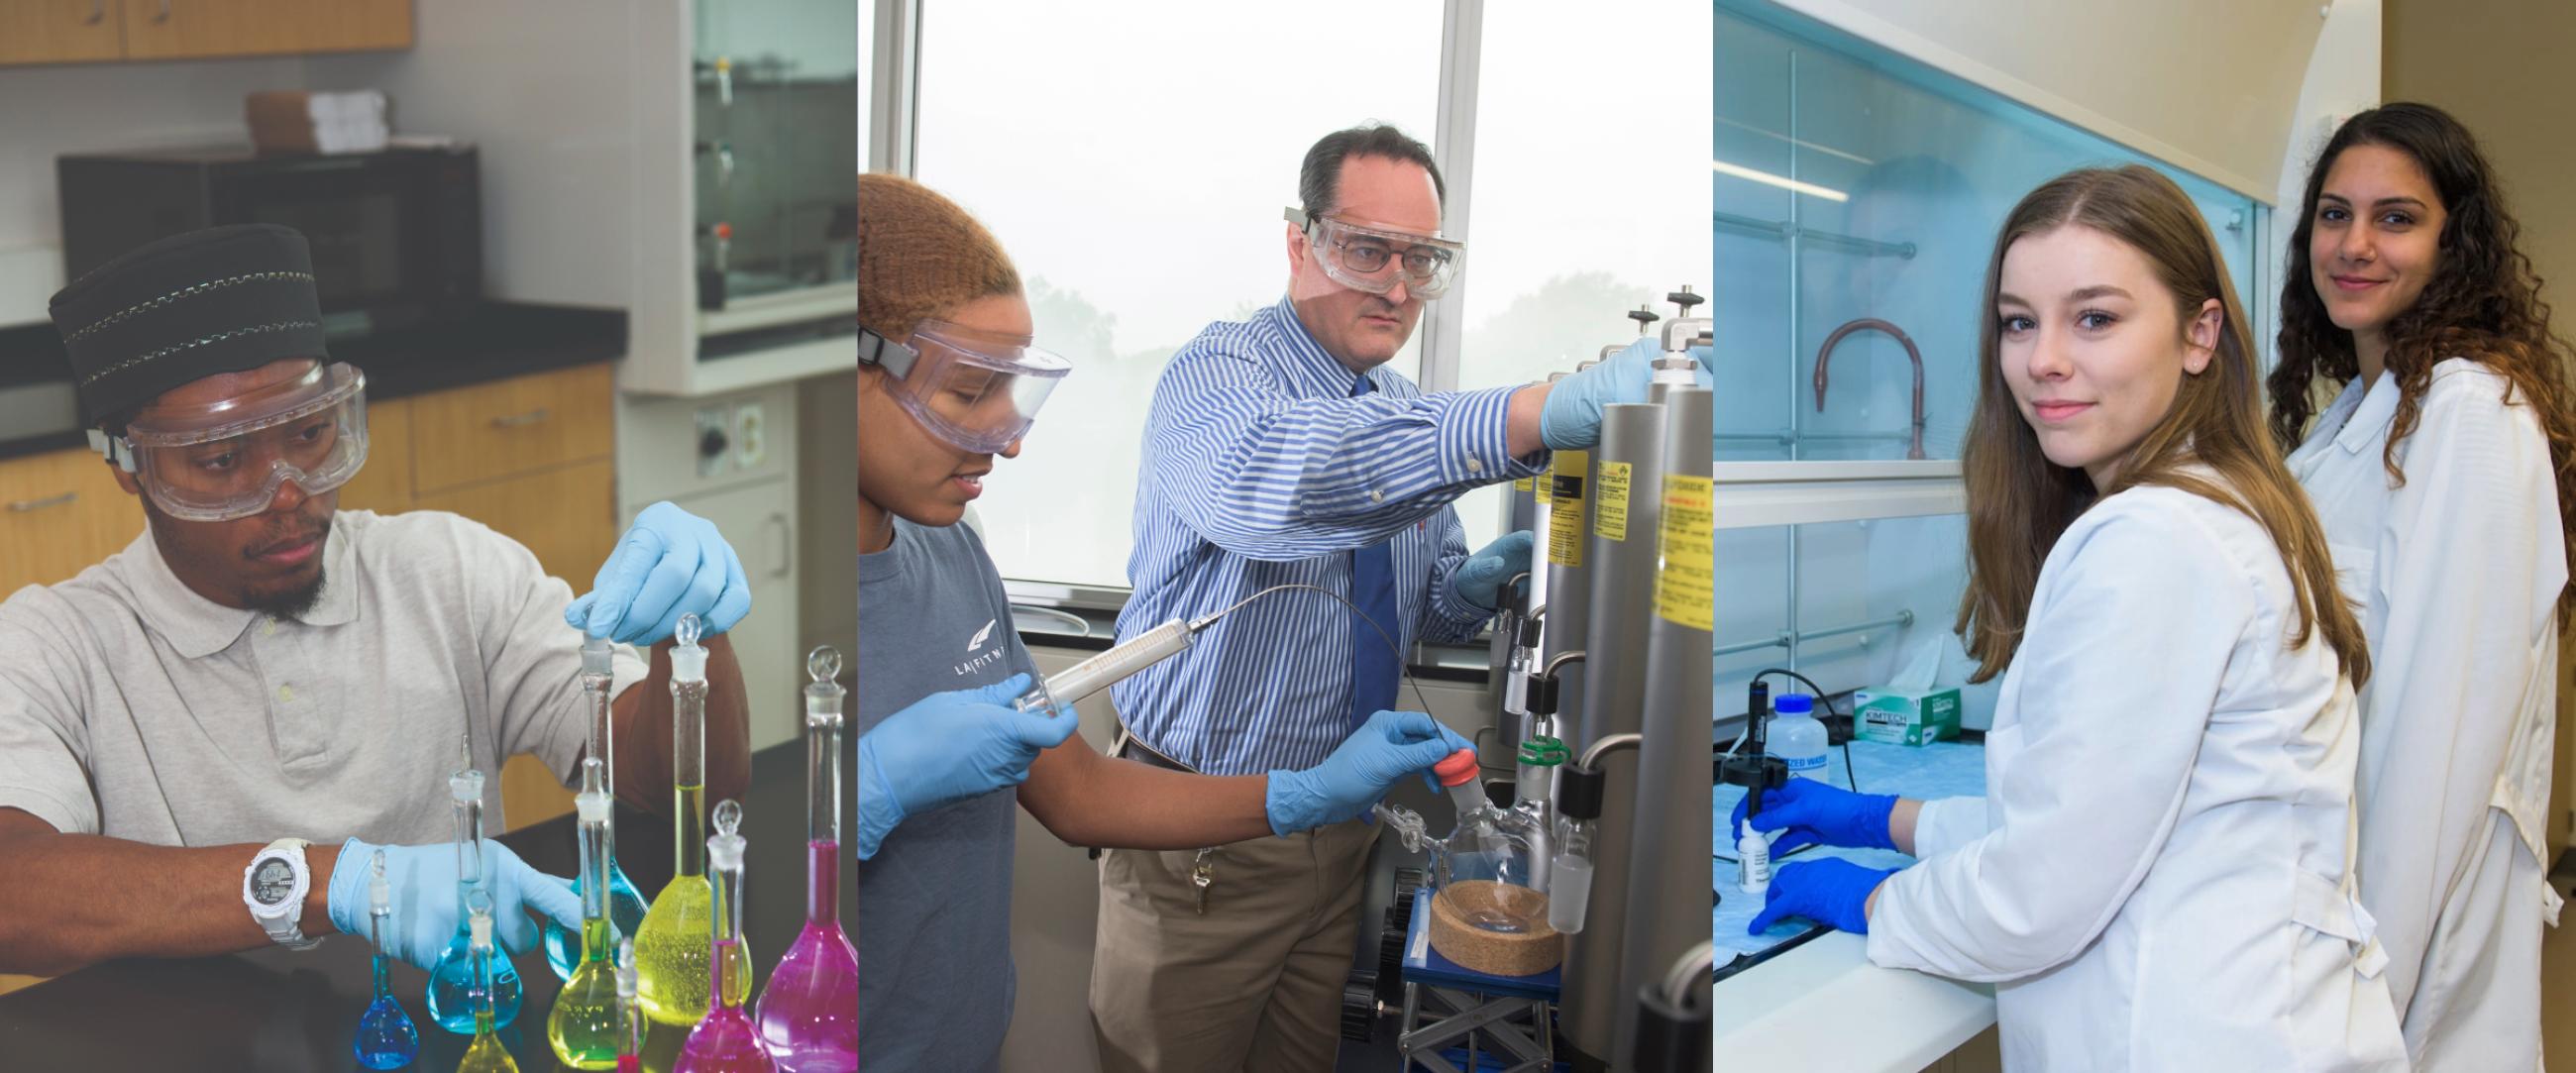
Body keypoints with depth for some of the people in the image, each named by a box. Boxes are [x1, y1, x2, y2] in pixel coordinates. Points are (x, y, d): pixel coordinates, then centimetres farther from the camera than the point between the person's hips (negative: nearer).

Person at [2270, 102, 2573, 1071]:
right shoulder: (2353, 408, 13)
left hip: (2416, 882, -8)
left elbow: (2449, 709, -20)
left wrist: (2378, 966, -20)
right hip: (2326, 862, 8)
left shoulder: (2471, 408, -15)